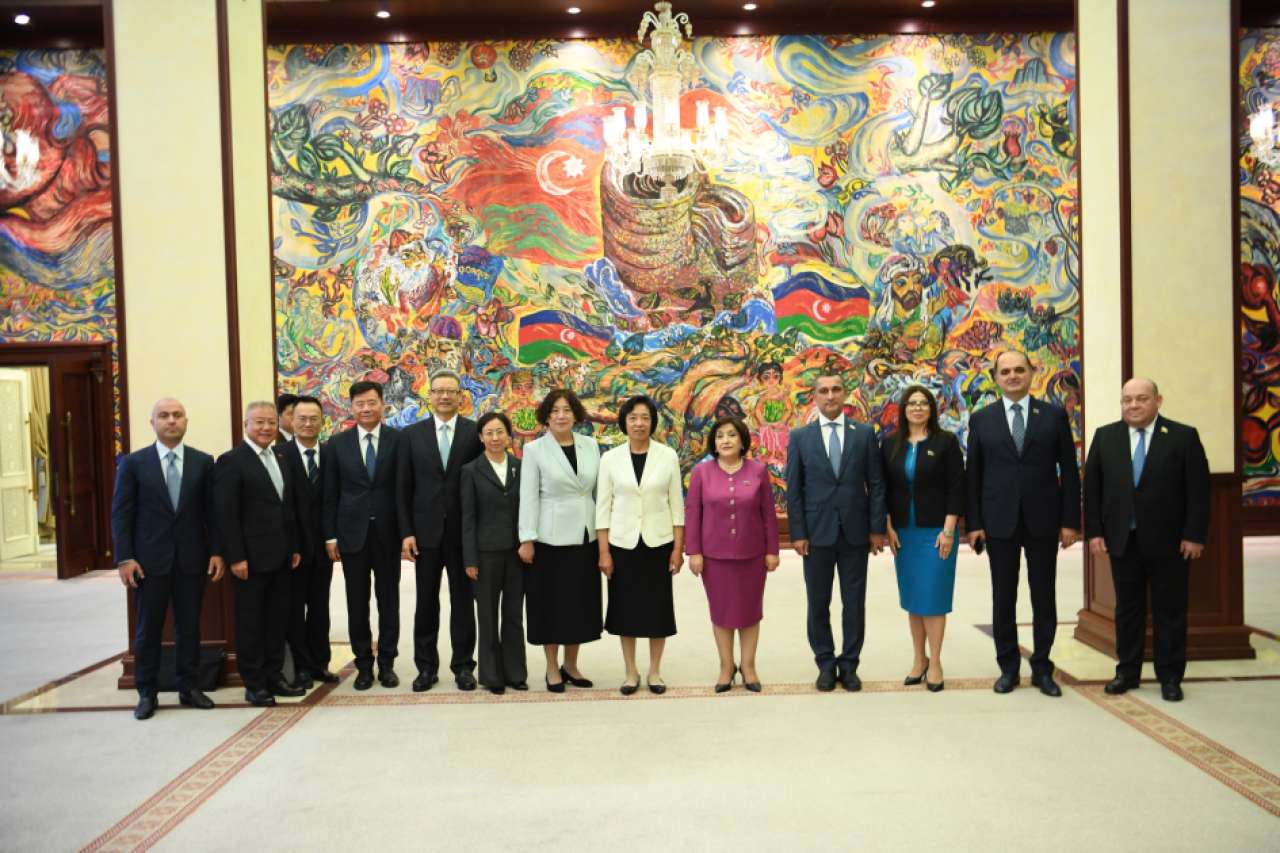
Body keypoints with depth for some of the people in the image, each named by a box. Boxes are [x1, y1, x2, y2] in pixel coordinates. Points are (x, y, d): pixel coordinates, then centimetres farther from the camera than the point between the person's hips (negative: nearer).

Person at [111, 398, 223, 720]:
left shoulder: (203, 462, 4)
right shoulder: (133, 462, 0)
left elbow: (211, 510, 5)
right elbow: (121, 513, -2)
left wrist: (216, 551, -2)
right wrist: (124, 558, -9)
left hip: (192, 559, 1)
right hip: (149, 559, -1)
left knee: (189, 627, 8)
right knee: (148, 629, 6)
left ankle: (189, 688, 20)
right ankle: (147, 693, 17)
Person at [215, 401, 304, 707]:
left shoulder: (280, 460, 14)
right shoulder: (231, 461, -9)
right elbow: (226, 515, -13)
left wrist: (294, 547, 12)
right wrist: (235, 557, -16)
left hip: (280, 558, 7)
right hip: (250, 559, -7)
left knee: (278, 620, 12)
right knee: (250, 622, 4)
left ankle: (274, 676, 22)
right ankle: (254, 684, 13)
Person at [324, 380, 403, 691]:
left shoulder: (398, 439, -2)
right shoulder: (337, 443, 3)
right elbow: (330, 494, 4)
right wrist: (330, 535, -1)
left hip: (388, 533, -1)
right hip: (352, 533, 1)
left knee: (389, 601, 8)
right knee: (357, 604, 7)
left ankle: (387, 663, 19)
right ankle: (364, 665, 19)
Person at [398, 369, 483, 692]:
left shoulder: (475, 432, 0)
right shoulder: (413, 434, 4)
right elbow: (403, 488, 3)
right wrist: (406, 532, -4)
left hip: (463, 531, -1)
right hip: (425, 531, 1)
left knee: (462, 602, 7)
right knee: (426, 603, 9)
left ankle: (463, 665, 17)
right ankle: (426, 666, 19)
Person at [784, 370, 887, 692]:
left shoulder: (864, 434, 3)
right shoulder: (799, 437, 1)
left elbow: (876, 484, 3)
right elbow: (794, 490, 0)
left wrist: (877, 528, -2)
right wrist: (798, 533, -6)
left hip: (855, 532, 0)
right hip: (817, 532, 0)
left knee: (854, 602, 7)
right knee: (818, 603, 8)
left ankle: (849, 664, 20)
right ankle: (825, 664, 22)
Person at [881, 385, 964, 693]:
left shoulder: (946, 442, -3)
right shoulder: (890, 444, 5)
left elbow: (956, 489, -5)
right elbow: (884, 488, 6)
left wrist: (948, 531, -11)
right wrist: (888, 527, -1)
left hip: (936, 532, -3)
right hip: (903, 532, 3)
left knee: (933, 596, -2)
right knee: (911, 597, 8)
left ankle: (935, 663, 9)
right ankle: (919, 659, 19)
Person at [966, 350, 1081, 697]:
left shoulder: (1054, 415, 3)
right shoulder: (981, 419, 4)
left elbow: (1069, 471, 2)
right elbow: (973, 475, 3)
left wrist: (1071, 521, -3)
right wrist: (973, 523, -2)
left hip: (1043, 521, 0)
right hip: (999, 522, 0)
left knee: (1044, 597, 7)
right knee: (1003, 599, 8)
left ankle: (1042, 668, 20)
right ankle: (1008, 667, 20)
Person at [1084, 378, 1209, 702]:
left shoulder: (1184, 436, -3)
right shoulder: (1105, 437, 4)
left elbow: (1198, 490, -5)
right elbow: (1092, 487, 4)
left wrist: (1194, 535, -10)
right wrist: (1094, 531, -2)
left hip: (1169, 541, -2)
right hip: (1122, 539, 2)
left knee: (1170, 610, 6)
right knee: (1127, 608, 11)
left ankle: (1170, 676, 17)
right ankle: (1127, 672, 21)